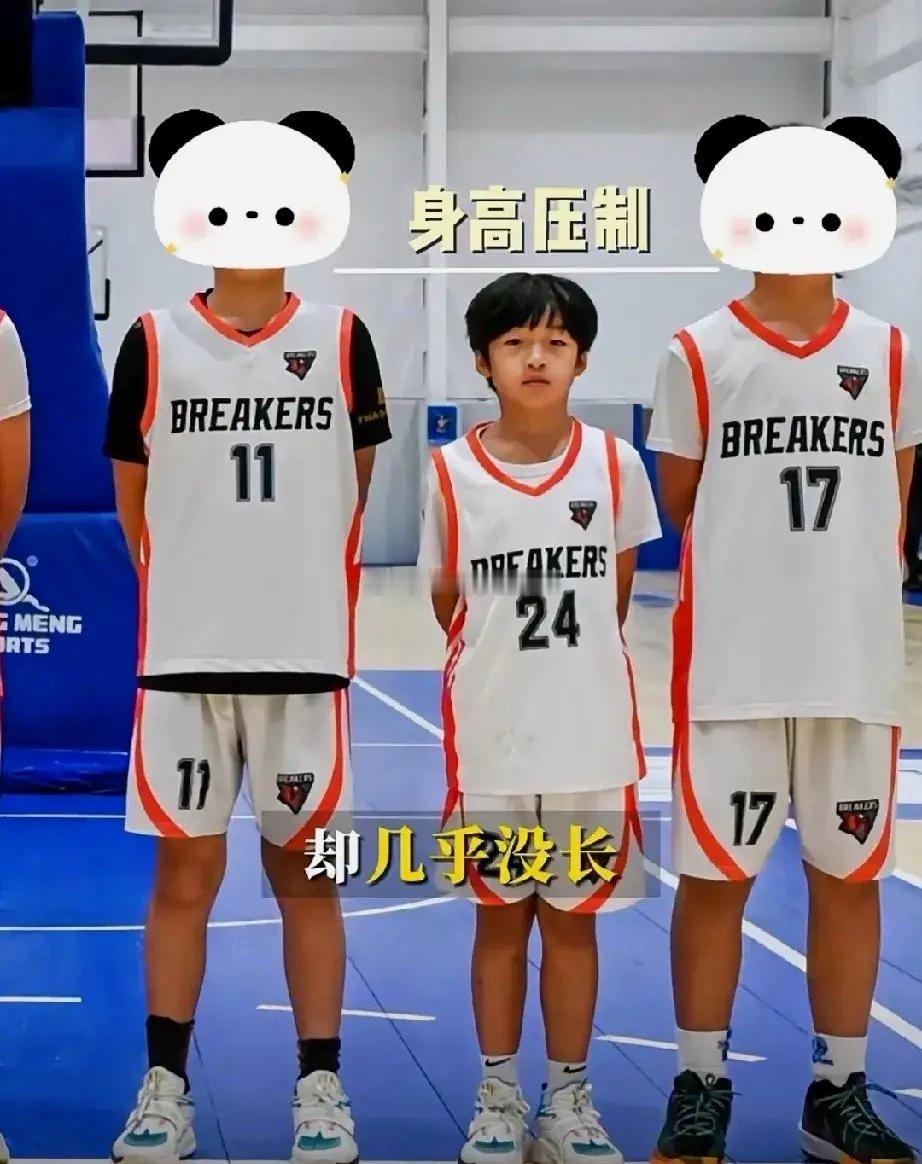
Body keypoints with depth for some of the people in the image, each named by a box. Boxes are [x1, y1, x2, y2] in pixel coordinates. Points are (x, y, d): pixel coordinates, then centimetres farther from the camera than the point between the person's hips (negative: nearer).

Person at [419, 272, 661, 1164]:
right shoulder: (452, 471, -5)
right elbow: (447, 603, 5)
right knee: (501, 917, 10)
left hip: (592, 736, 0)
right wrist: (504, 663, 7)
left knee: (573, 917, 10)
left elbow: (618, 589, 9)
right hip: (490, 736, 0)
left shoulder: (613, 464, -3)